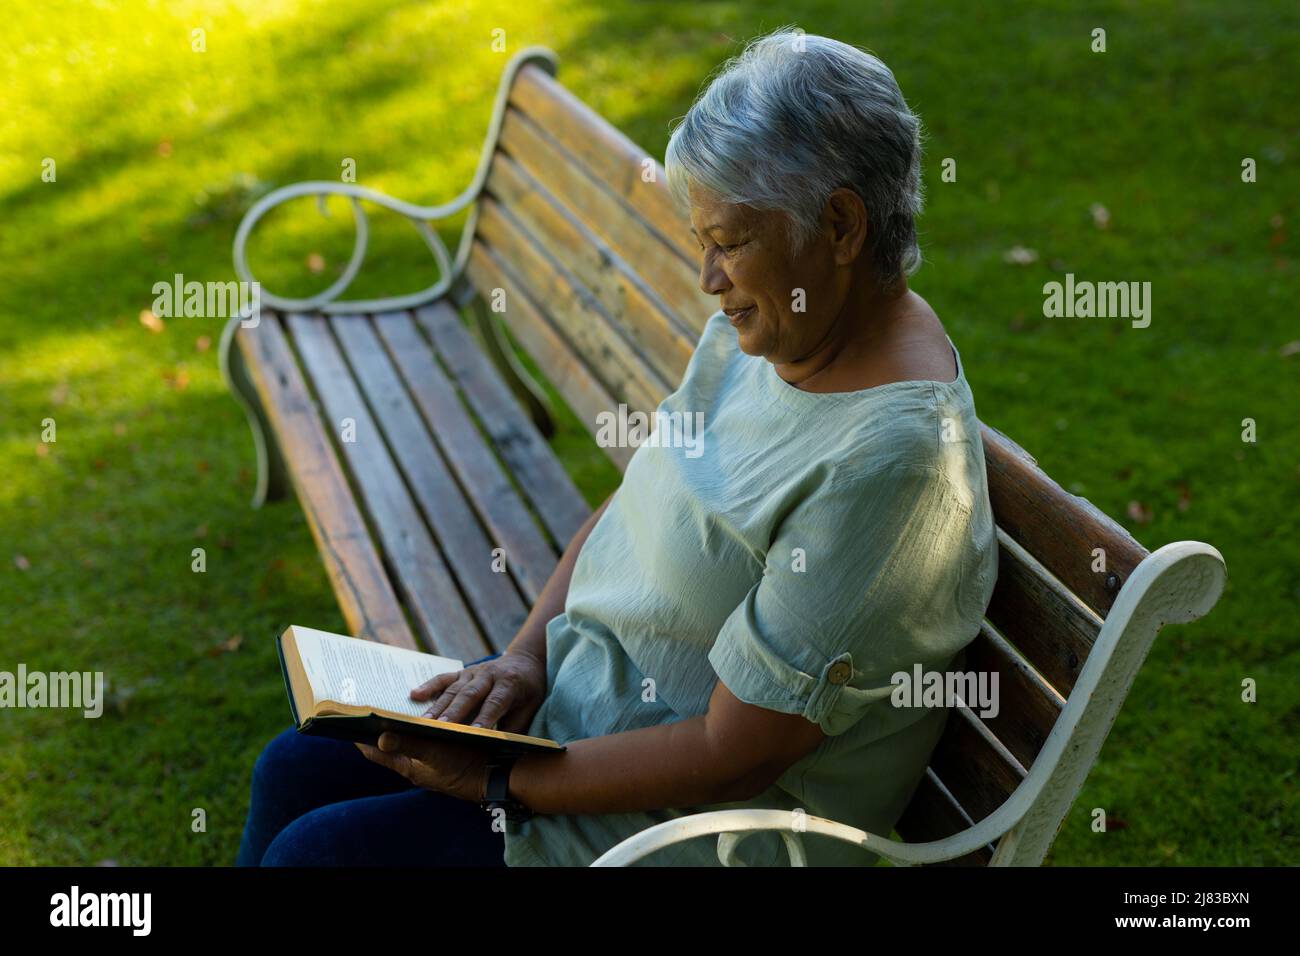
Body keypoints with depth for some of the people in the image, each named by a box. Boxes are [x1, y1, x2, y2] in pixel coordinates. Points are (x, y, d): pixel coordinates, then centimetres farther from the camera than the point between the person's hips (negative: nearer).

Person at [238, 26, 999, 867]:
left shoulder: (889, 456, -30)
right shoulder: (763, 330, -2)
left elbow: (733, 758, -27)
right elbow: (630, 506, 9)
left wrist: (499, 783, -19)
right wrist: (527, 654, -6)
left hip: (709, 822, -8)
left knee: (313, 851, -7)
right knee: (296, 766, 9)